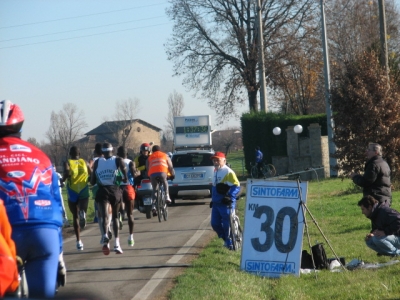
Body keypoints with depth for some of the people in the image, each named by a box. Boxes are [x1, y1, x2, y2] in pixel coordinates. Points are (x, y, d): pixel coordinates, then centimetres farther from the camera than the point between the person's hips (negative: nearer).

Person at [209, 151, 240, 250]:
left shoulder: (228, 172, -12)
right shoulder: (216, 171, 19)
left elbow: (236, 186, -19)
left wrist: (230, 197, -27)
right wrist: (213, 199, 27)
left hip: (226, 204, -9)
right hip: (216, 203, 9)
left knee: (227, 224, -7)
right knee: (215, 223, 8)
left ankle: (230, 243, 4)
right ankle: (226, 240, 24)